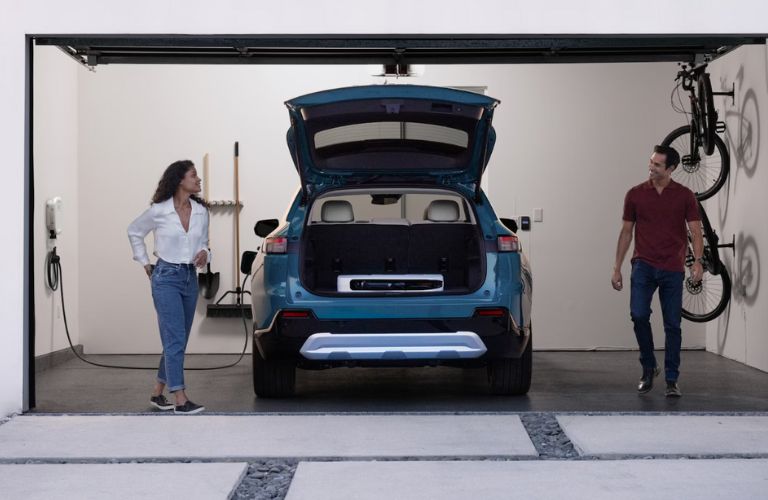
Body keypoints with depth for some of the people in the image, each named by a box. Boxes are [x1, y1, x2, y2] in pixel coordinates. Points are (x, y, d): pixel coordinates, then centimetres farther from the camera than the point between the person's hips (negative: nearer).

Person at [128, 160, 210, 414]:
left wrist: (204, 253, -6)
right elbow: (134, 231, 9)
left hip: (190, 277, 6)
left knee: (177, 341, 11)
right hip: (166, 277, -6)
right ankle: (181, 400, -12)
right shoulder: (159, 211, -8)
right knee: (175, 339, -11)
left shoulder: (201, 211, 4)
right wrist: (145, 263, 6)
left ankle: (158, 393, 24)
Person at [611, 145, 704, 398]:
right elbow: (626, 232, 10)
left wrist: (697, 261, -19)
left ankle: (671, 380, 10)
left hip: (672, 269, 0)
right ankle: (648, 367, 8)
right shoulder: (635, 194, 4)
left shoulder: (685, 196, 1)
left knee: (672, 325, 1)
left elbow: (695, 232, -2)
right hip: (644, 265, 1)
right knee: (639, 315, -14)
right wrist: (617, 268, 6)